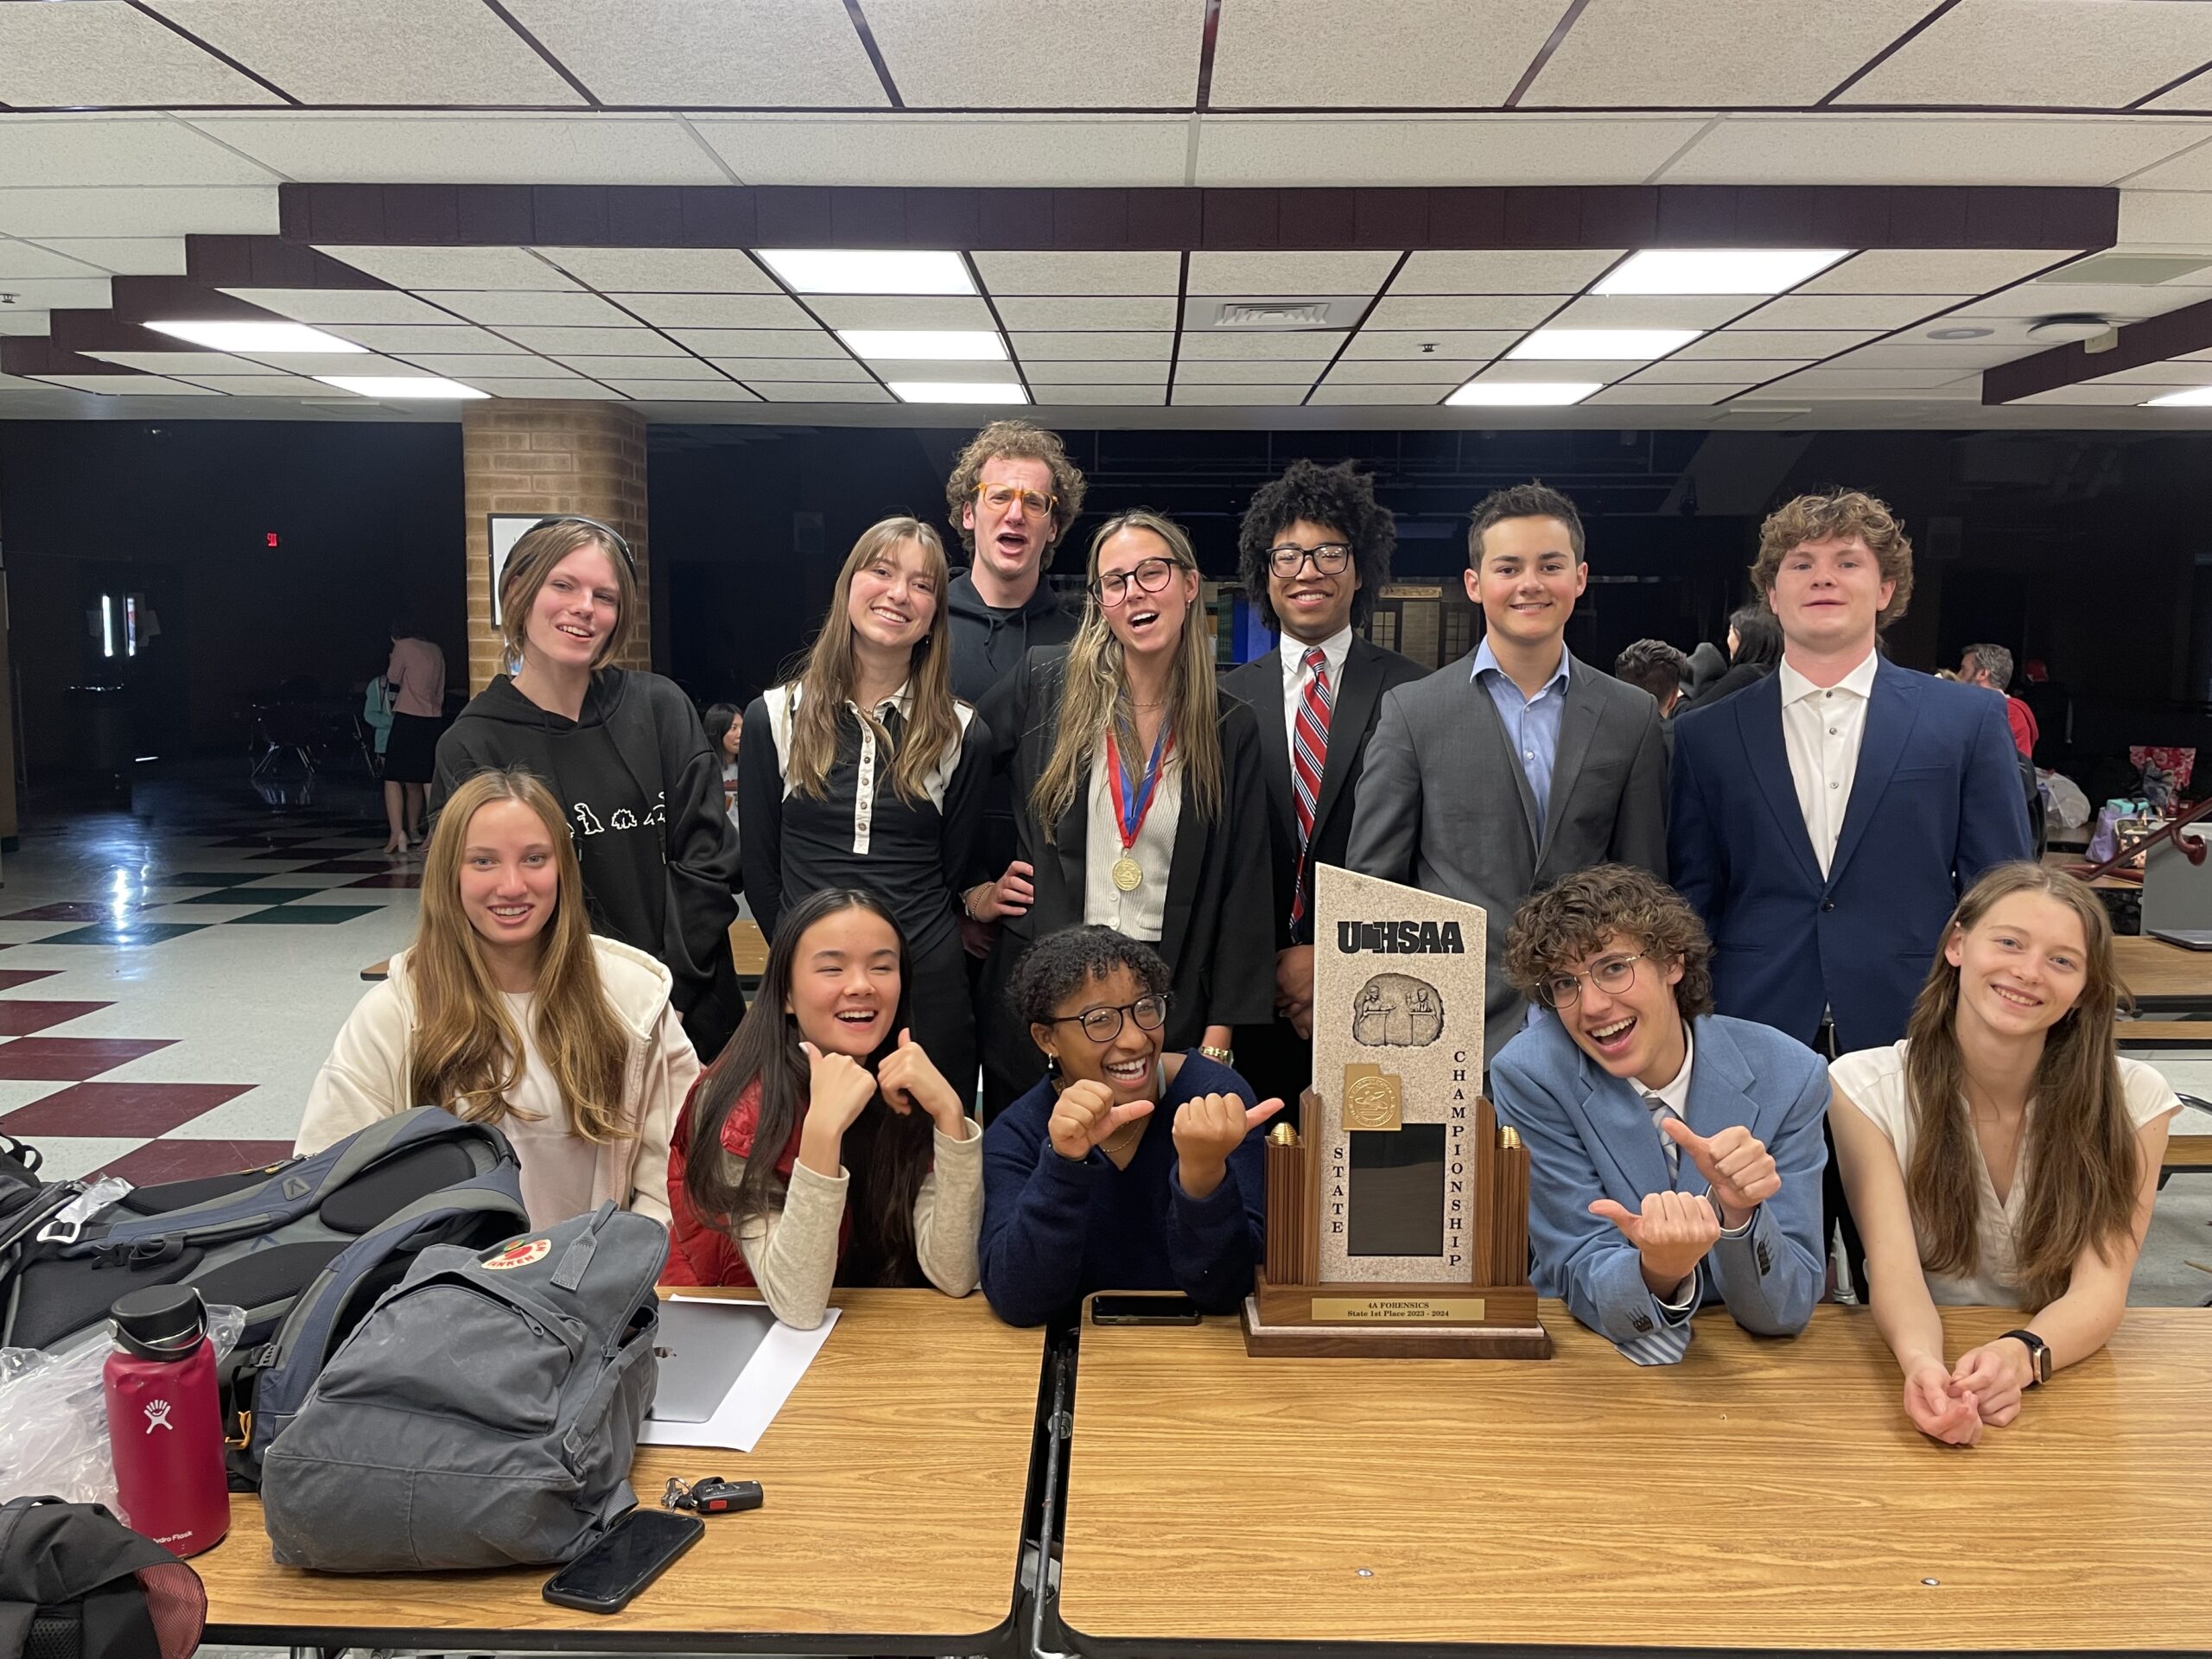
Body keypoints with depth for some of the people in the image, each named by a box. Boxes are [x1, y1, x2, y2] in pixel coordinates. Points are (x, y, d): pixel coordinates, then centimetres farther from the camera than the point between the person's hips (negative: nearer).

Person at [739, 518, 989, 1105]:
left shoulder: (961, 734, 2)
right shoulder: (774, 717, 2)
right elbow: (759, 867, 6)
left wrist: (912, 953, 8)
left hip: (928, 987, 0)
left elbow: (956, 871, 8)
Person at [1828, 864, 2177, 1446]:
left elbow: (2100, 1288, -11)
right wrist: (1922, 1364, -36)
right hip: (1914, 1361, -1)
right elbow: (1895, 1272, -15)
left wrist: (2021, 1355, -32)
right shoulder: (1865, 1087, -8)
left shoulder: (2132, 1099, -4)